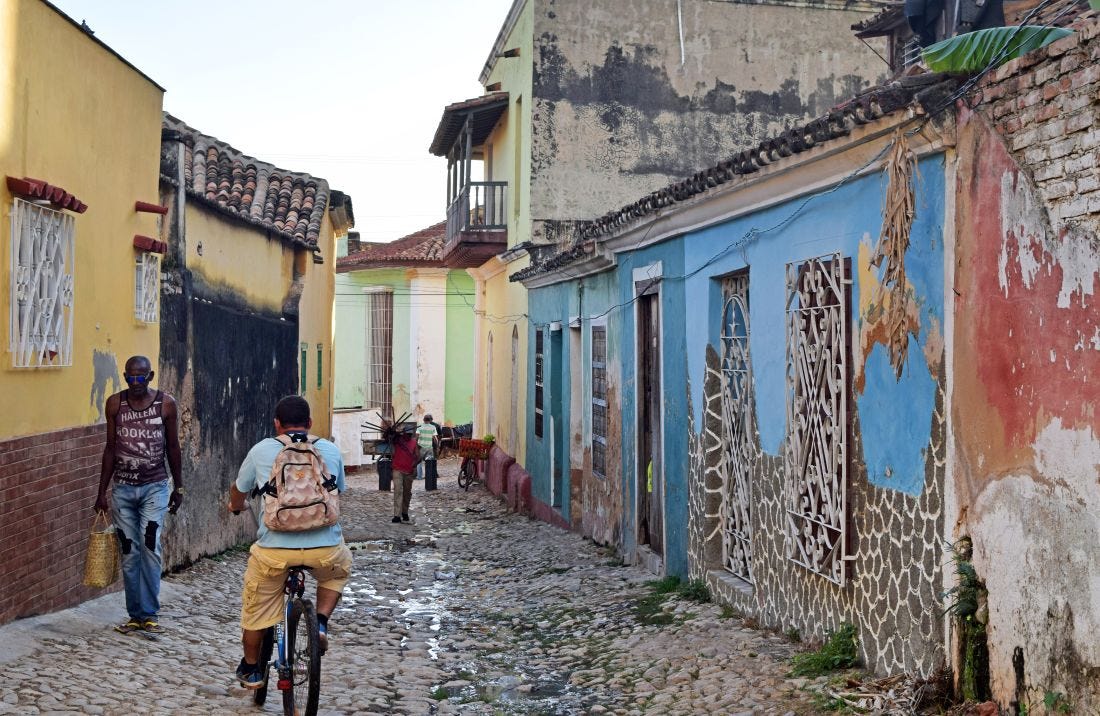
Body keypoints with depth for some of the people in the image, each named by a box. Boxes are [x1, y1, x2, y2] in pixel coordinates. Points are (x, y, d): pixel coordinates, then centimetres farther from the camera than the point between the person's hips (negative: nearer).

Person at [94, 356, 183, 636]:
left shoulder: (166, 403, -4)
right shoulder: (115, 403, 0)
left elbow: (173, 447, 4)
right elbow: (111, 448, 6)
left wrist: (179, 487, 7)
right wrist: (102, 492, 6)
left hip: (155, 487, -2)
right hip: (122, 489, 2)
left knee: (150, 546, -14)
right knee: (129, 553, 5)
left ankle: (149, 613, -5)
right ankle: (135, 614, 15)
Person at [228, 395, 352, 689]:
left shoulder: (261, 450, 7)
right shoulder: (331, 451, 9)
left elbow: (239, 490, 22)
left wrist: (236, 507, 46)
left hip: (274, 549, 0)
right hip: (325, 549, 1)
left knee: (257, 607, 24)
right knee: (339, 571, 35)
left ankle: (250, 670, 38)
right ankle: (321, 622, 16)